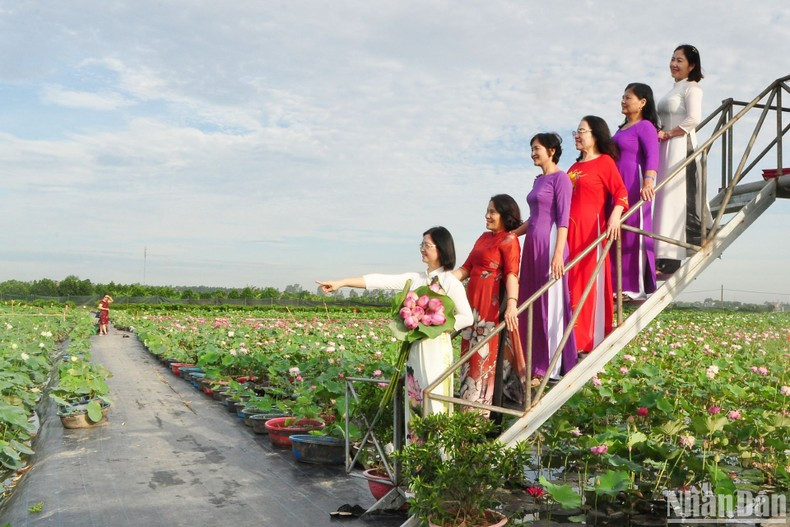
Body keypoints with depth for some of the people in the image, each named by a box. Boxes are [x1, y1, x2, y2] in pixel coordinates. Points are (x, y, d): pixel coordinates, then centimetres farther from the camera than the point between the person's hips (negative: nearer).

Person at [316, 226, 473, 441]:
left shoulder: (450, 282, -5)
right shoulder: (416, 279, 10)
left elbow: (467, 318, -7)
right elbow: (380, 281, 2)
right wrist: (341, 283, -4)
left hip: (436, 348, -6)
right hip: (415, 348, 6)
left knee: (433, 399, -5)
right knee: (414, 398, 8)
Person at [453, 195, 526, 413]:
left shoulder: (509, 240, -6)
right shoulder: (484, 237, 18)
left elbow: (512, 274, -19)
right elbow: (466, 268, 17)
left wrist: (511, 304, -32)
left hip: (493, 304, -8)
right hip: (474, 301, 8)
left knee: (486, 356, -4)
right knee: (472, 355, 11)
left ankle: (480, 412, 3)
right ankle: (470, 408, 21)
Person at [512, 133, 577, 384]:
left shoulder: (560, 178, -6)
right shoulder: (538, 180, 18)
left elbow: (563, 219, -13)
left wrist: (558, 253, -21)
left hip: (549, 244, -9)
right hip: (532, 245, 9)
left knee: (550, 303, -3)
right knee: (531, 305, 9)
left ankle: (550, 368, 5)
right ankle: (535, 363, 17)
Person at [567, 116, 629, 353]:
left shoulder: (605, 161, -1)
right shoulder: (575, 166, 20)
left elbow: (621, 193, -12)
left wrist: (615, 216, -27)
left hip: (591, 228, -7)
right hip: (570, 229, 7)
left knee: (590, 281, -6)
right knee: (572, 283, 5)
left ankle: (591, 339, -1)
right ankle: (575, 337, 10)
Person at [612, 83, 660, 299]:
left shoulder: (645, 127, -7)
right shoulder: (623, 127, 19)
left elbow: (652, 156, -21)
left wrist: (648, 182, -35)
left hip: (634, 186, -9)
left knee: (634, 233, -5)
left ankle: (638, 287, 0)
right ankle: (622, 284, 15)